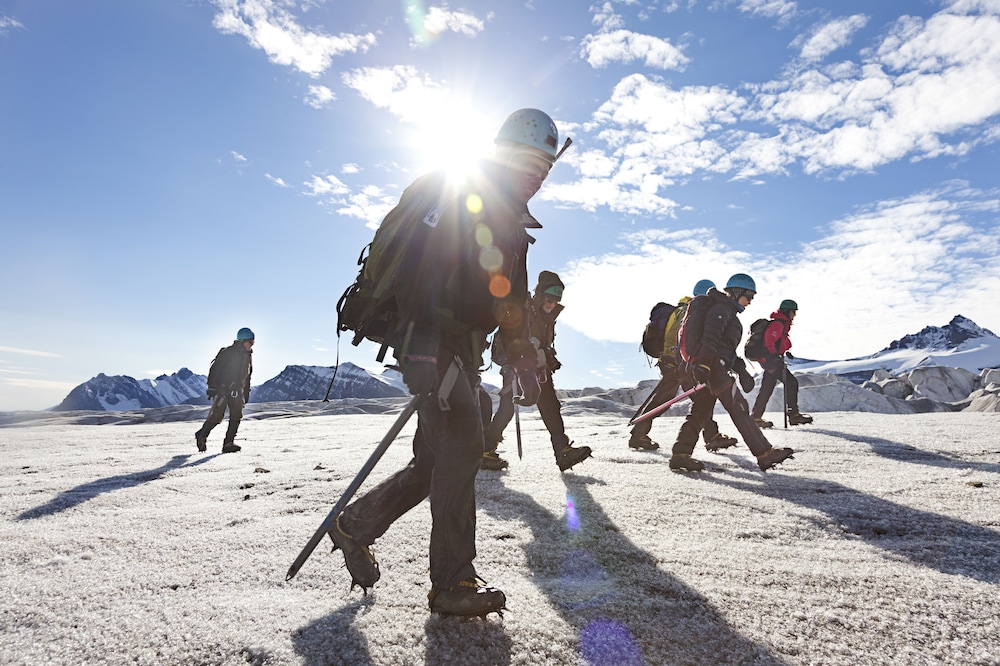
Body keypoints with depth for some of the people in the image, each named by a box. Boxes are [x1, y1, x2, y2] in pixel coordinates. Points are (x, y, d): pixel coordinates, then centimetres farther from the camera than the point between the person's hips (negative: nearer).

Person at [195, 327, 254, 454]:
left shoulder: (248, 356, 10)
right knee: (216, 416, -6)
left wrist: (246, 393, 17)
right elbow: (214, 369, -12)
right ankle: (201, 435, 19)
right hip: (222, 389, -6)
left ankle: (228, 443, -3)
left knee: (236, 416, -5)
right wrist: (211, 387, -16)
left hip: (236, 391, 6)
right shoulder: (228, 352, -11)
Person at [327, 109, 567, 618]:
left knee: (436, 461, 9)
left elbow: (512, 300, 26)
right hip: (431, 341, -9)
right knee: (461, 446, -14)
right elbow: (424, 265, -21)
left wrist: (523, 362, 21)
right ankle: (453, 583, -3)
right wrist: (420, 347, -32)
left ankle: (353, 525, 27)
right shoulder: (459, 195, -6)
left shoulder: (513, 224, 22)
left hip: (463, 346, 9)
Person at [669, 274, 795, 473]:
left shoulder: (728, 311, 28)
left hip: (709, 367, 11)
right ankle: (765, 454, -5)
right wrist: (704, 364, -30)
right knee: (739, 408, -8)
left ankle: (680, 455, 3)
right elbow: (710, 336, -20)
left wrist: (741, 369, 27)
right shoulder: (722, 307, -5)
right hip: (712, 366, -11)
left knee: (700, 411, 6)